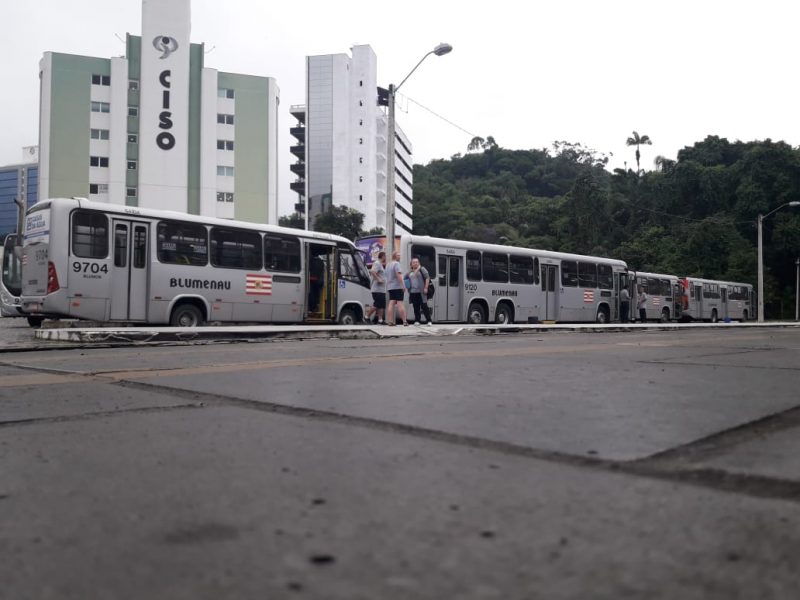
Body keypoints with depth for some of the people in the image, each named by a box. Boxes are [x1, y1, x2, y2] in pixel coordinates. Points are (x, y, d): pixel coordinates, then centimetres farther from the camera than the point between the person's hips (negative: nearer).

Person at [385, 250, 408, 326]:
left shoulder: (388, 265, 19)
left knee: (391, 304, 3)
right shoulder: (396, 264, -9)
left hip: (390, 287, 8)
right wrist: (403, 285, -23)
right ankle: (404, 321, -8)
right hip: (397, 287, -8)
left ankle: (390, 321, -2)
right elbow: (398, 274, -21)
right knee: (400, 303, -8)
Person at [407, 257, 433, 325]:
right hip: (413, 292, 4)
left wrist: (426, 288, -12)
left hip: (421, 292, -4)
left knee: (424, 306, -6)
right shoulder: (409, 271, 16)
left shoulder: (422, 269, 1)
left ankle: (429, 321, -3)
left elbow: (427, 278, -5)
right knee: (416, 307, 6)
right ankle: (417, 321, 12)